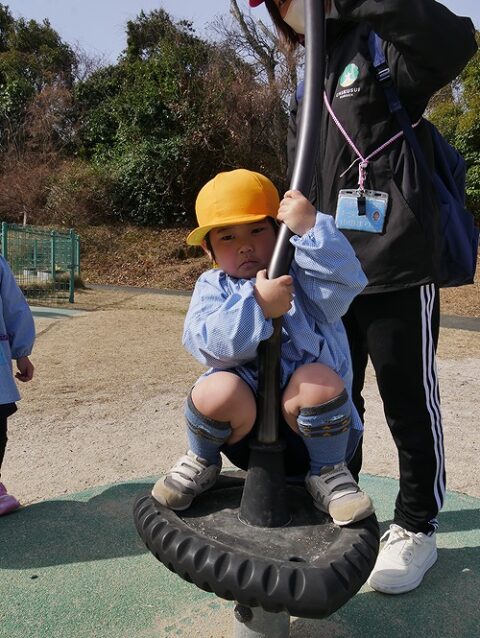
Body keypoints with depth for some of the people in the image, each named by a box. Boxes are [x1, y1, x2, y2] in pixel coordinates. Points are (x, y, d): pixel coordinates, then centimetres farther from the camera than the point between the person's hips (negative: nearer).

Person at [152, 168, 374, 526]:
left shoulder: (302, 277, -3)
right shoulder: (213, 287, 0)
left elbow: (346, 279, -24)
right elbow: (203, 341, -20)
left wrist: (311, 228, -34)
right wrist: (256, 305, -32)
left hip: (308, 429, 0)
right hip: (244, 426, 1)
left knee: (320, 379, -31)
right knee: (219, 389, -30)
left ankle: (328, 472, -1)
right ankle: (202, 462, 6)